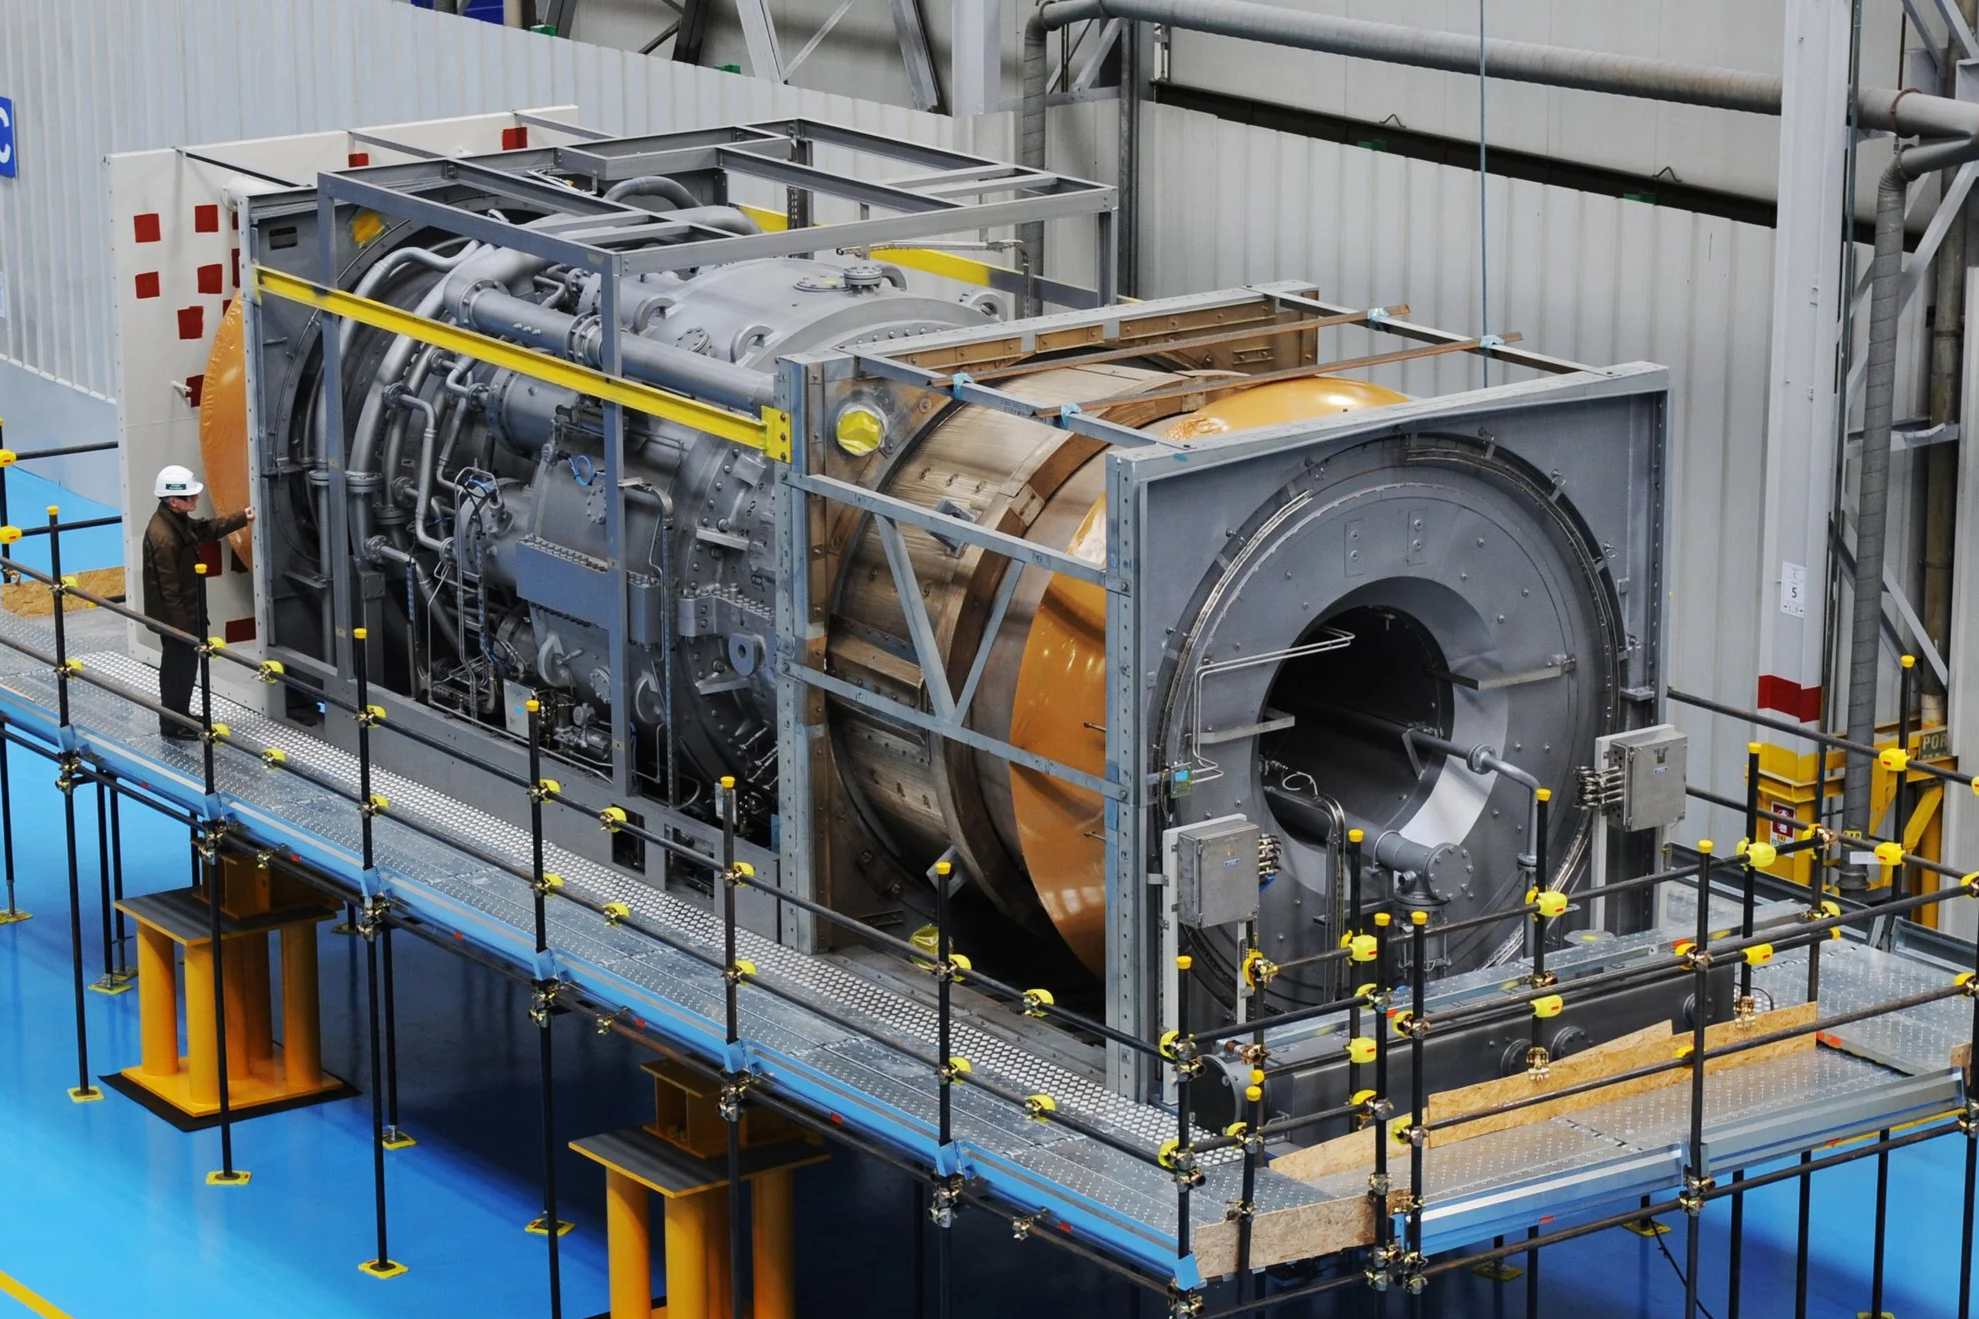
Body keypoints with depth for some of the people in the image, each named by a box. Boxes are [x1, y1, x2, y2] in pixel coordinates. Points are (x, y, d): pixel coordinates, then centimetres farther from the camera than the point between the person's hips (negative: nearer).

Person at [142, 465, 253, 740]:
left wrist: (242, 519, 18)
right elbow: (169, 589, -27)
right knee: (179, 667, 4)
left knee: (184, 664, 21)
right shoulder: (163, 537, -31)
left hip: (184, 612, 10)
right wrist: (182, 627, -22)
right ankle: (173, 725, 18)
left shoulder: (178, 520, -1)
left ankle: (179, 715, 37)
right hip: (174, 616, -10)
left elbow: (205, 529, 21)